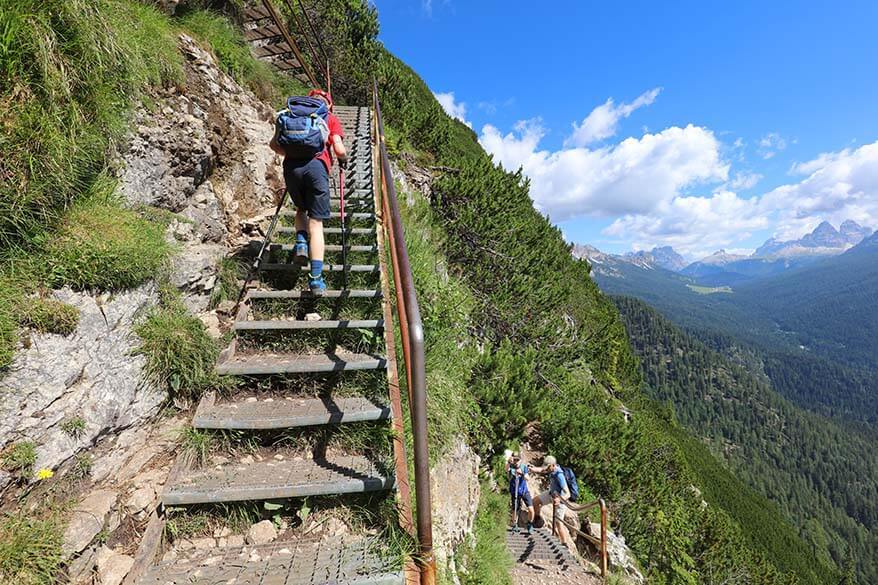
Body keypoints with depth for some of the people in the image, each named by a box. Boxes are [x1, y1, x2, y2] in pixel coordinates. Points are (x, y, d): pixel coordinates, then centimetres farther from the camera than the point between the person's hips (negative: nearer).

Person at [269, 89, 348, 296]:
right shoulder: (331, 118, 19)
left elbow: (274, 144, 16)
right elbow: (339, 149, 4)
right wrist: (344, 160, 26)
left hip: (292, 165, 3)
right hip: (316, 166, -2)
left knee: (301, 209, 29)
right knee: (316, 223, -3)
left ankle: (301, 244, 3)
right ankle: (316, 279, -12)